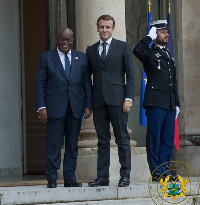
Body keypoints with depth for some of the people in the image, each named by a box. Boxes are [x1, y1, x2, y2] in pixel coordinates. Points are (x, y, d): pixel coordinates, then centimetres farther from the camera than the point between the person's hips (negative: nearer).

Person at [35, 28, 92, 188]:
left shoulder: (82, 58, 11)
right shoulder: (46, 57, 6)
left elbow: (87, 83, 10)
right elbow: (40, 84, 2)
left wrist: (88, 105, 1)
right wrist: (41, 107, -7)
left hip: (76, 107, 2)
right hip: (55, 107, -2)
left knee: (72, 144, 5)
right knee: (54, 144, -3)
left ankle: (70, 177, 10)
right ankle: (52, 178, 3)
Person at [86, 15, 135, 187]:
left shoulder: (123, 47, 5)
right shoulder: (91, 50, 15)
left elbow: (130, 74, 2)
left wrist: (129, 98, -8)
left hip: (117, 100, -3)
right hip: (98, 100, 3)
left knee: (122, 139, -2)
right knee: (102, 141, 5)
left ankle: (125, 176, 2)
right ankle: (103, 177, 7)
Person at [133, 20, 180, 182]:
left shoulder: (169, 56, 23)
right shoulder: (149, 53, 1)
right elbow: (137, 51, -24)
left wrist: (177, 104, 20)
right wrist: (150, 37, -11)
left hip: (170, 104, 7)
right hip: (156, 102, -7)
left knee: (168, 139, 7)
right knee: (154, 138, -4)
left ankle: (165, 170, 12)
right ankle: (156, 172, -1)